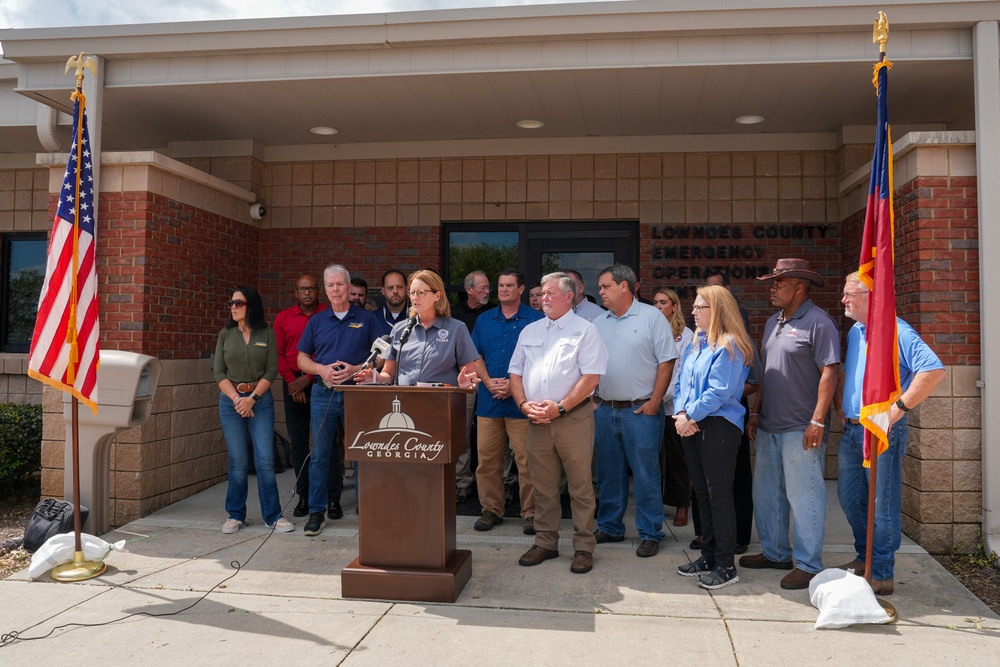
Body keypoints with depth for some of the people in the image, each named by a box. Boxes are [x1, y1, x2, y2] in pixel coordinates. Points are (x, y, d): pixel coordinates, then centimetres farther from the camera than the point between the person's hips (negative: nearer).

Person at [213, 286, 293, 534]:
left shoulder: (266, 333, 2)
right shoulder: (225, 334, 6)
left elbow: (272, 371, -2)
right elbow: (219, 373, 3)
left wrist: (252, 398, -12)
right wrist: (236, 399, -10)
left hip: (261, 400, -1)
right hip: (231, 400, 1)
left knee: (265, 460, -4)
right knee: (238, 462, 3)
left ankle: (273, 516, 6)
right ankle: (235, 515, 16)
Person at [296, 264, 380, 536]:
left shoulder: (367, 319, 5)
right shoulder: (317, 321, 11)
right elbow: (302, 358, 11)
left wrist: (355, 369, -13)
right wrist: (322, 369, -8)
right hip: (323, 393, 2)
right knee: (320, 455, 2)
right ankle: (316, 512, 8)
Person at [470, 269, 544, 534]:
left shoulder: (535, 320, 1)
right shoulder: (484, 320, 14)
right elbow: (476, 357, 11)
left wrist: (514, 384, -14)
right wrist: (489, 382, -6)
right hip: (489, 400, 4)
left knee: (527, 460, -2)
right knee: (487, 459, 7)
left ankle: (530, 513, 8)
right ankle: (491, 510, 19)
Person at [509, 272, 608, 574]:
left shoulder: (585, 330, -1)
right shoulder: (529, 331, 16)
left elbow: (591, 377, -10)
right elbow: (516, 373, 15)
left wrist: (560, 407, -16)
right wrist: (524, 404, -2)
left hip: (574, 419, -5)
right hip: (537, 421, 5)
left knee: (580, 486, 2)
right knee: (543, 487, 11)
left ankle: (584, 547, 11)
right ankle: (545, 542, 23)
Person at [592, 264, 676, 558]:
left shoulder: (652, 317, -4)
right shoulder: (598, 324, 11)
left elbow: (666, 362, -7)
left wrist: (654, 402, -12)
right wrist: (591, 399, 6)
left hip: (641, 411, -5)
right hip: (604, 410, 5)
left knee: (646, 475, 0)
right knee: (608, 473, 14)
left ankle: (650, 534, 13)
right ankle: (610, 527, 27)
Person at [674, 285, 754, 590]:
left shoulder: (730, 346, -12)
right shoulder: (696, 343, 14)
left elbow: (720, 391, -19)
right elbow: (683, 382, 14)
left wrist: (691, 416, -15)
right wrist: (680, 412, -3)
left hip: (719, 426, -8)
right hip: (691, 426, 8)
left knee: (719, 495, -3)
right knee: (702, 493, 14)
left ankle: (726, 565, 6)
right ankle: (709, 556, 26)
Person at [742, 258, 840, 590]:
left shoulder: (818, 322, -11)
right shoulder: (773, 322, 14)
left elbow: (829, 373, -16)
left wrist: (817, 421, -21)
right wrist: (755, 412, 16)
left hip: (800, 429, -9)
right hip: (769, 427, 9)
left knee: (804, 497, 0)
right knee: (766, 492, 16)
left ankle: (808, 565, 12)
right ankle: (775, 553, 31)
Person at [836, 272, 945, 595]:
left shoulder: (896, 332, -15)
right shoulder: (854, 332, 13)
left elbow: (934, 370, -24)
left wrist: (900, 407, -24)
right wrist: (842, 404, 15)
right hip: (852, 430, 9)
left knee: (882, 506, 1)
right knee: (850, 499, 17)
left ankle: (882, 575, 11)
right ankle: (864, 558, 34)